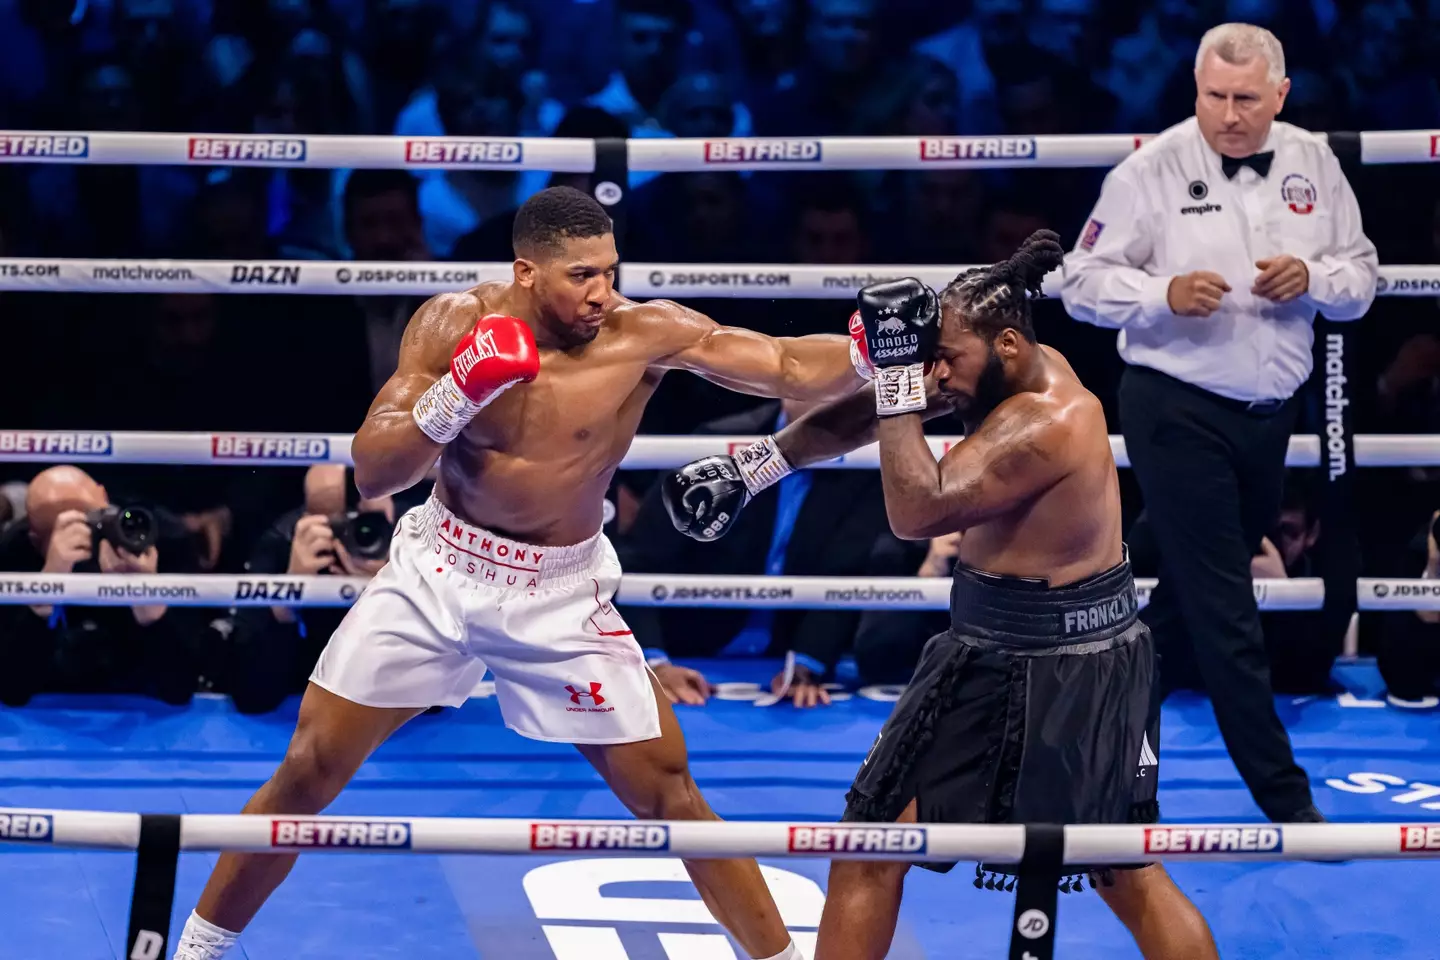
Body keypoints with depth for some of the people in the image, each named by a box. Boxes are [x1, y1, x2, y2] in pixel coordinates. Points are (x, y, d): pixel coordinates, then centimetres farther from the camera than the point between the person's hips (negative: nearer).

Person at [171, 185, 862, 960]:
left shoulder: (645, 333, -17)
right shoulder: (455, 322, -14)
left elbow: (790, 367, -22)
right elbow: (371, 475, -15)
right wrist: (448, 403, -32)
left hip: (562, 594, -1)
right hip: (437, 572, 1)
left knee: (666, 793, -2)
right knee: (309, 772, 3)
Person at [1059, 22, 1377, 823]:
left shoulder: (1314, 165, 3)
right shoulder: (1153, 171, -9)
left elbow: (1361, 279, 7)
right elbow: (1085, 282, -9)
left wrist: (1313, 278, -15)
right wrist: (1164, 294, -26)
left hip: (1271, 411, 5)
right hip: (1180, 411, -5)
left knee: (1192, 592, 17)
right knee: (1225, 611, -5)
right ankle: (1287, 800, -1)